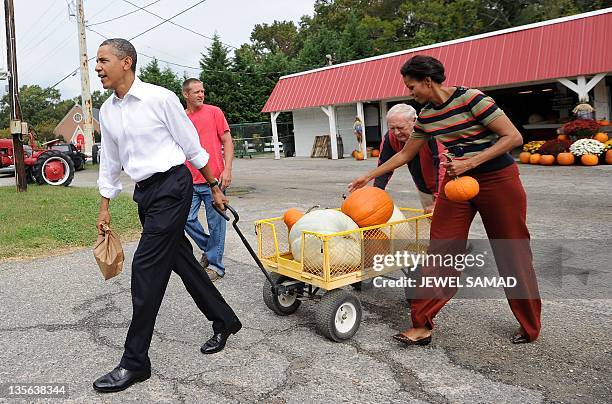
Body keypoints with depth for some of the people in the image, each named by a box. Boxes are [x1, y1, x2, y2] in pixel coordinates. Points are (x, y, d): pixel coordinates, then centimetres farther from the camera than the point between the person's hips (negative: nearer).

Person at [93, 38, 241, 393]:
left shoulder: (160, 98, -11)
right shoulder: (107, 111, 10)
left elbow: (193, 147, -5)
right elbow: (110, 162, 19)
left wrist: (215, 188, 0)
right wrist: (105, 207, 21)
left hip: (171, 186, -7)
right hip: (145, 192, 7)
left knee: (147, 268, -8)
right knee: (181, 259, 13)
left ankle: (135, 362, 4)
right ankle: (224, 321, 31)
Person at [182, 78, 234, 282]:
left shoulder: (214, 112, 1)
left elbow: (227, 141, -1)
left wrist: (227, 169, -11)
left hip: (214, 179, -4)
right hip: (191, 181, 4)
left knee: (216, 223, 1)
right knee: (187, 219, 2)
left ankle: (215, 264, 13)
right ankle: (209, 249, 25)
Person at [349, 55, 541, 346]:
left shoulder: (471, 99, -16)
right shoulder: (426, 115, 4)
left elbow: (514, 137, -17)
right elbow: (405, 154, 16)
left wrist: (470, 162, -25)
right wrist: (368, 177, 17)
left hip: (497, 180, -5)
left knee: (512, 255, 6)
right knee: (440, 251, -2)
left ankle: (530, 325, 27)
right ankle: (422, 325, 5)